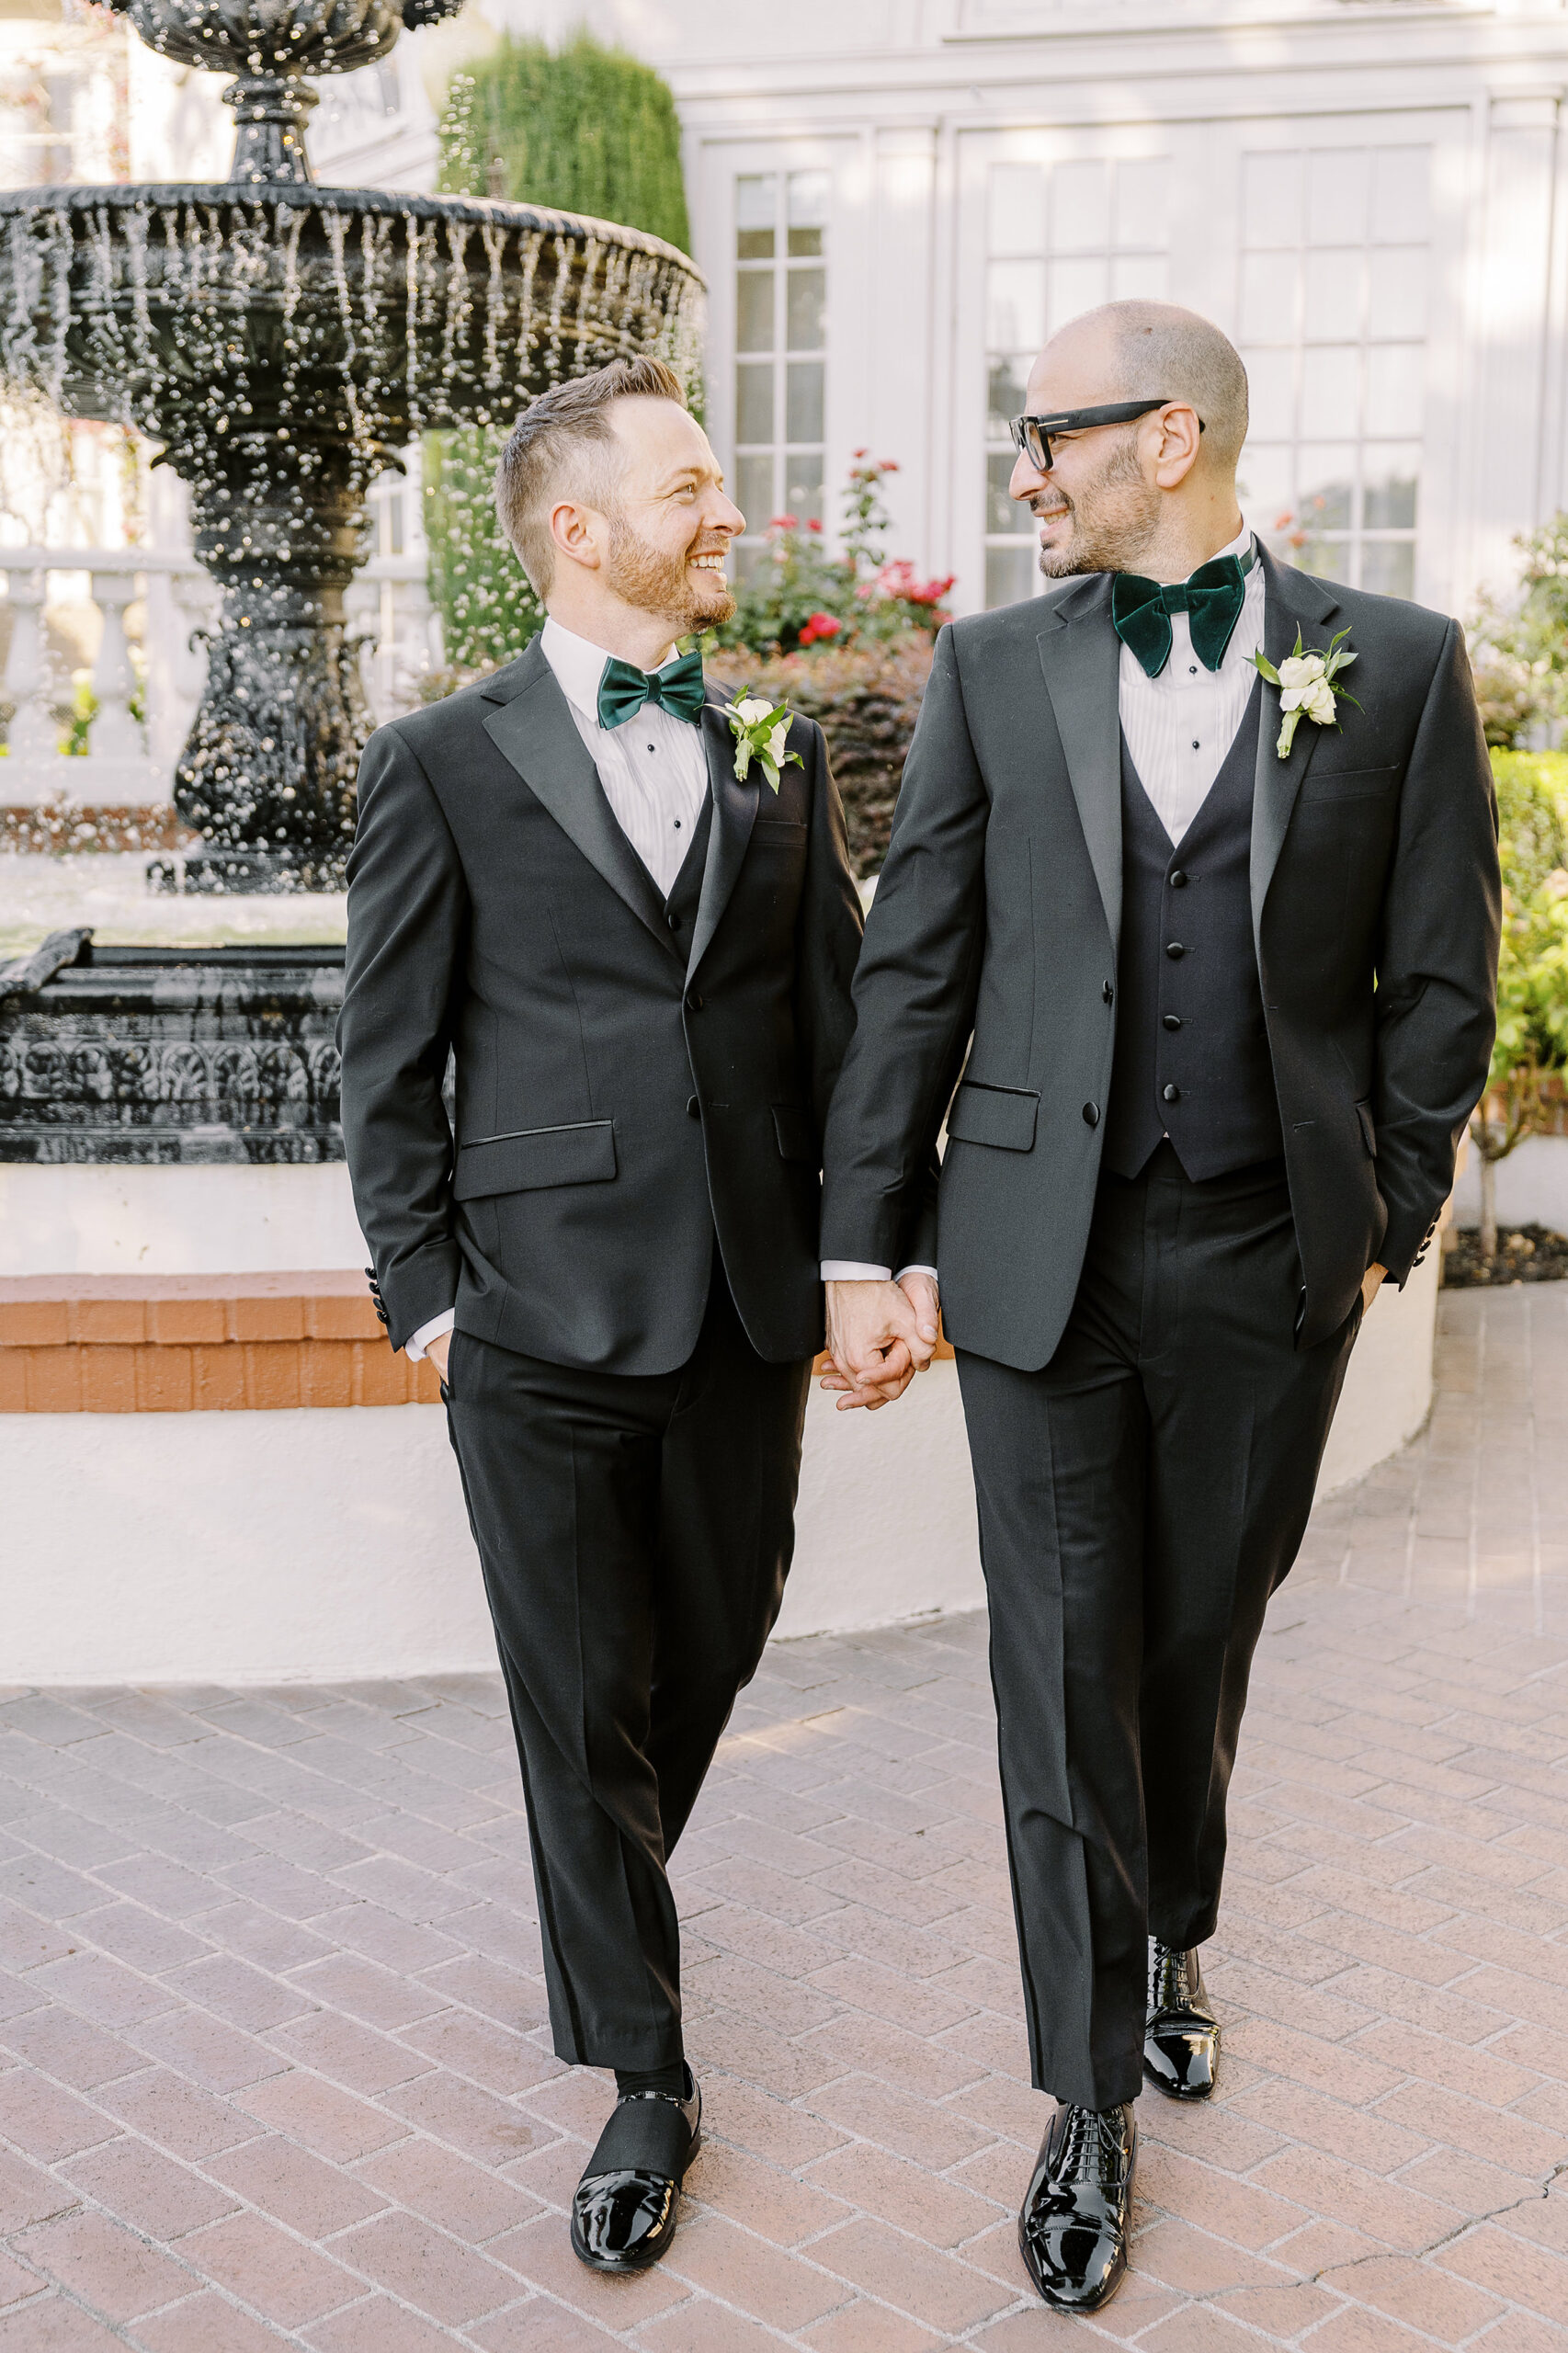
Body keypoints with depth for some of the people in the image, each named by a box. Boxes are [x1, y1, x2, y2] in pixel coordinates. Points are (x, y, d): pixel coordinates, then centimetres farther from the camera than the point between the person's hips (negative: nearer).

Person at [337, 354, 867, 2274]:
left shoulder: (777, 752, 9)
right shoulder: (442, 763, -1)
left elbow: (835, 1020, 11)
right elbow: (388, 1066, 1)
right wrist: (420, 1290, -3)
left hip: (748, 1312, 4)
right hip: (542, 1322, -3)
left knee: (712, 1654, 16)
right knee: (582, 1699, 5)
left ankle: (608, 1904, 46)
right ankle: (642, 2074, 21)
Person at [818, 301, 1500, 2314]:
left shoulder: (1396, 664, -1)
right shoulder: (995, 667, 2)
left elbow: (1437, 979, 3)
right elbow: (913, 968, 2)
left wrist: (1387, 1220, 4)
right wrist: (862, 1249, -1)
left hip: (1269, 1263, 0)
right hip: (1044, 1252, 0)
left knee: (1204, 1638, 16)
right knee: (1065, 1667, 4)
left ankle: (1167, 1940, 44)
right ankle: (1093, 2101, 20)